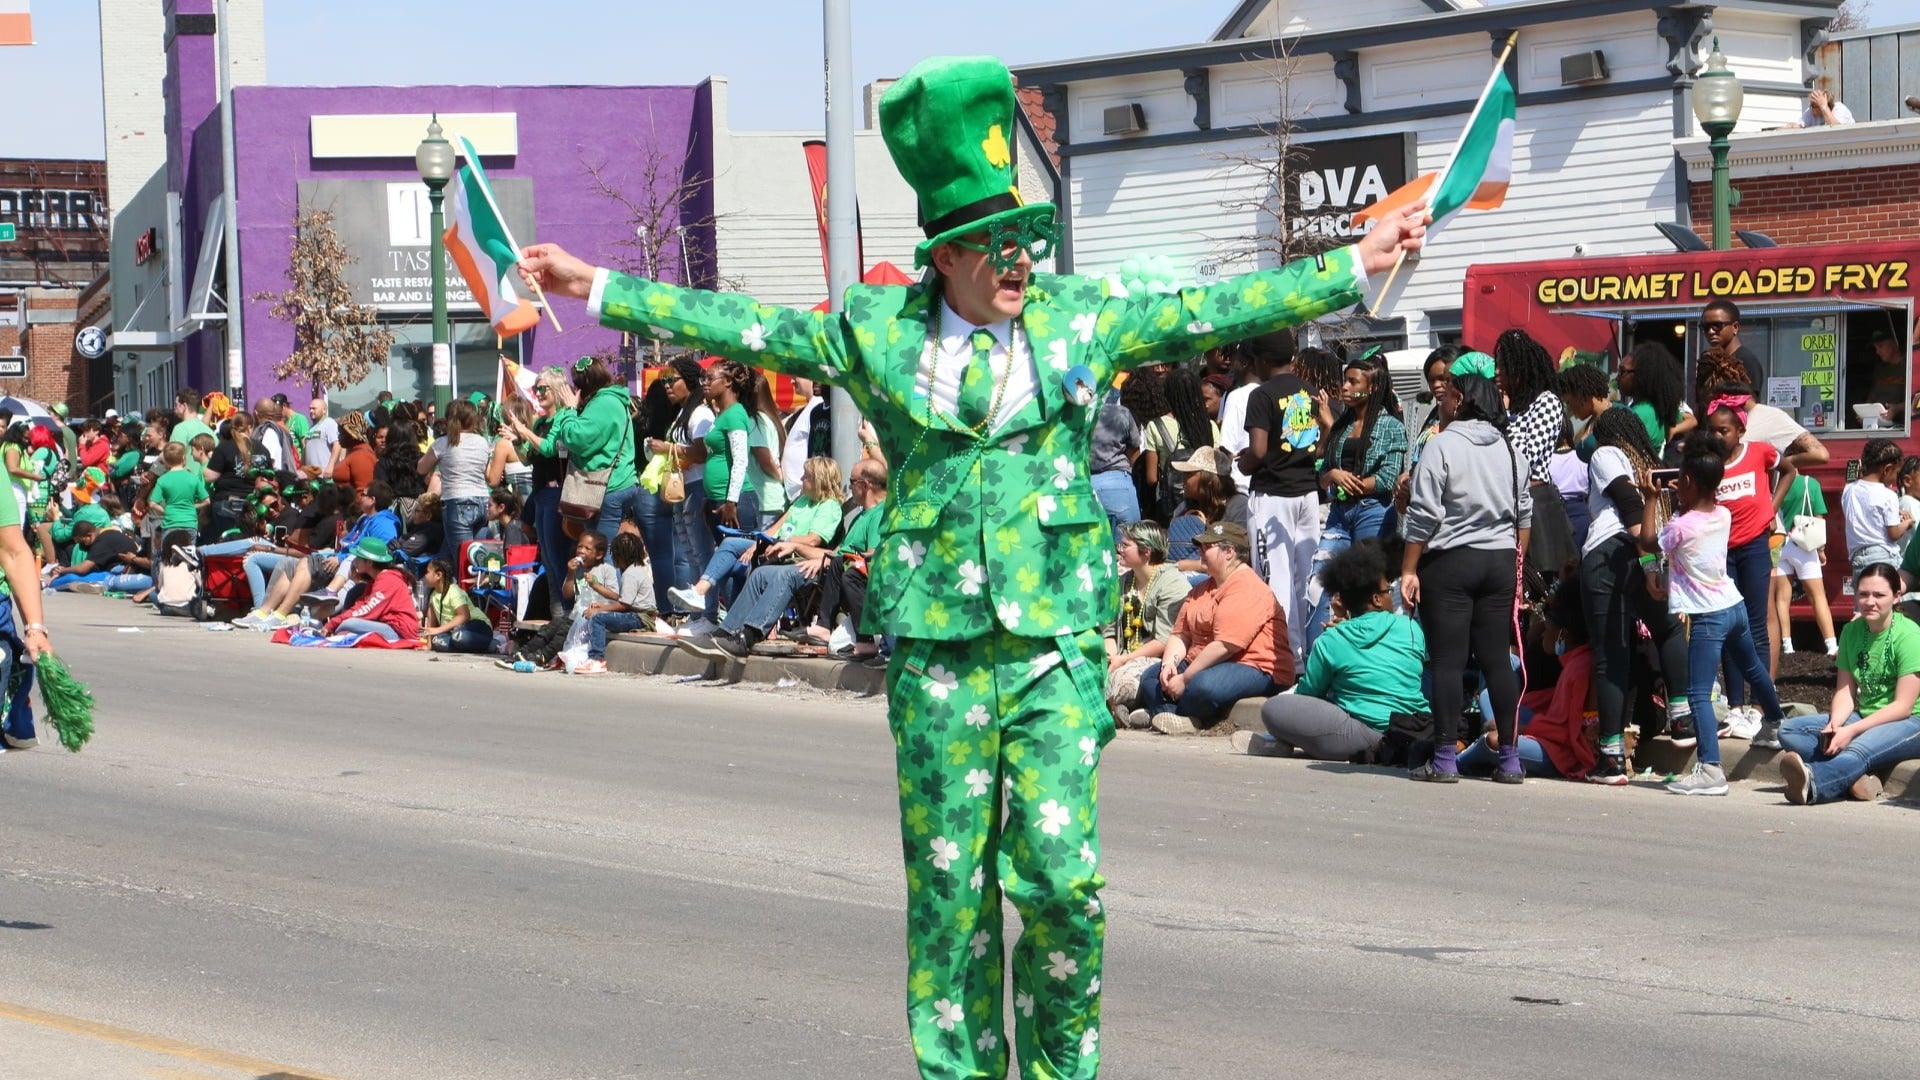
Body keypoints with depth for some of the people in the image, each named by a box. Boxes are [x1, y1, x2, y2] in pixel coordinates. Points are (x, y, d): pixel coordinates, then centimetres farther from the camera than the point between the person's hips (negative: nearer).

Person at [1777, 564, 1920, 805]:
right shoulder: (1852, 632, 8)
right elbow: (1845, 690, 4)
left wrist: (1852, 731, -22)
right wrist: (1835, 723, -19)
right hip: (1863, 719, 8)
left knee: (1860, 748, -41)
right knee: (1788, 731, -9)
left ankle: (1811, 781, -73)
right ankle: (1855, 777, -32)